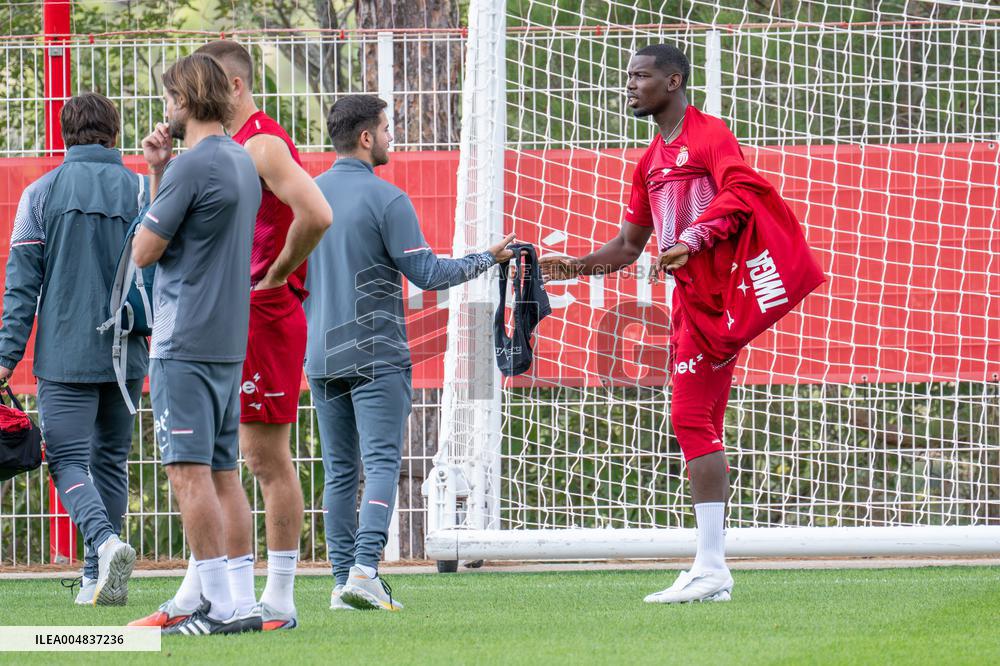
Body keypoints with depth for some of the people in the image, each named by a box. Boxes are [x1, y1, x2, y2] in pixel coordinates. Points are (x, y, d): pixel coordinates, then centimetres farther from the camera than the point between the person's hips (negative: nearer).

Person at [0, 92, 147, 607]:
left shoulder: (42, 193, 0)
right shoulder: (141, 192, 3)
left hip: (65, 355, -3)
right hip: (126, 354, 3)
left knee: (68, 462, -3)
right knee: (110, 461, 12)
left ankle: (105, 541, -29)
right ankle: (98, 578, 11)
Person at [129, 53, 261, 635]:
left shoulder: (191, 166, -13)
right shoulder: (243, 162, 15)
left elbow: (144, 252, -7)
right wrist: (159, 172, 11)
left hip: (185, 344, -9)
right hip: (230, 341, 9)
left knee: (189, 472, -10)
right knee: (221, 475, 10)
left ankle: (222, 607, -15)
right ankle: (226, 600, 10)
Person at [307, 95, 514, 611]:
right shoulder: (385, 199, -10)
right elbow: (427, 273, -10)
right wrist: (488, 258, 2)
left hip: (321, 356, 6)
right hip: (377, 354, -6)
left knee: (339, 469, 9)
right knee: (381, 462, -7)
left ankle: (344, 578, 7)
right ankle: (364, 569, -21)